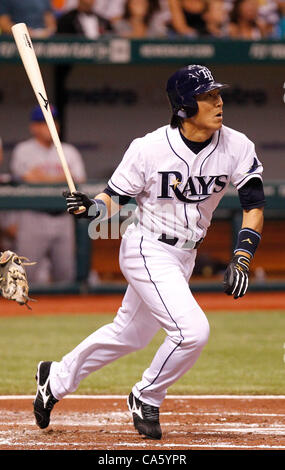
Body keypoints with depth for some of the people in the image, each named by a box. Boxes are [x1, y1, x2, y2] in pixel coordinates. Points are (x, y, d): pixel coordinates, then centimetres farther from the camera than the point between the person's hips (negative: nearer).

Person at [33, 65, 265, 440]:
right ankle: (146, 400, 5)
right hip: (147, 250, -6)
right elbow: (115, 198, -8)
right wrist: (92, 208, -31)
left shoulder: (237, 147, -9)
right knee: (192, 330, -20)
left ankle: (56, 379, 39)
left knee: (129, 335, 18)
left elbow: (254, 206, -6)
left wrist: (241, 260, -18)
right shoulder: (149, 148, -18)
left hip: (185, 255, 6)